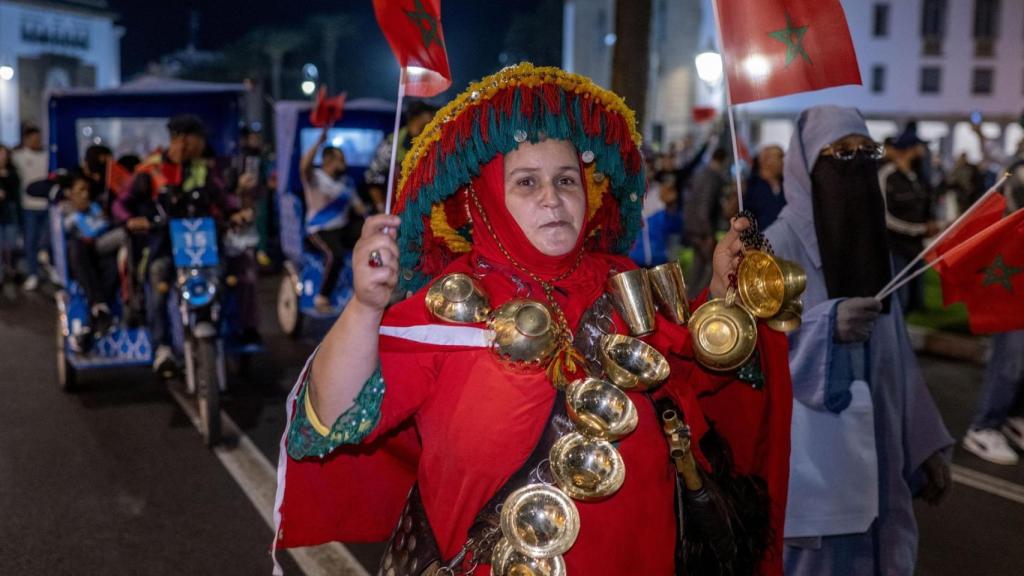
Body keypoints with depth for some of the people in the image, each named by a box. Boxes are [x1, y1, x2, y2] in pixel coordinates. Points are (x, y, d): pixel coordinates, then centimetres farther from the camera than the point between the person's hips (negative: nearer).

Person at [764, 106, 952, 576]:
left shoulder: (875, 246, 10)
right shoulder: (778, 247, -10)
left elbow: (895, 356, 11)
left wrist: (925, 446, 11)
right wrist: (827, 326, -28)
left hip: (875, 458, 6)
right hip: (809, 464, -6)